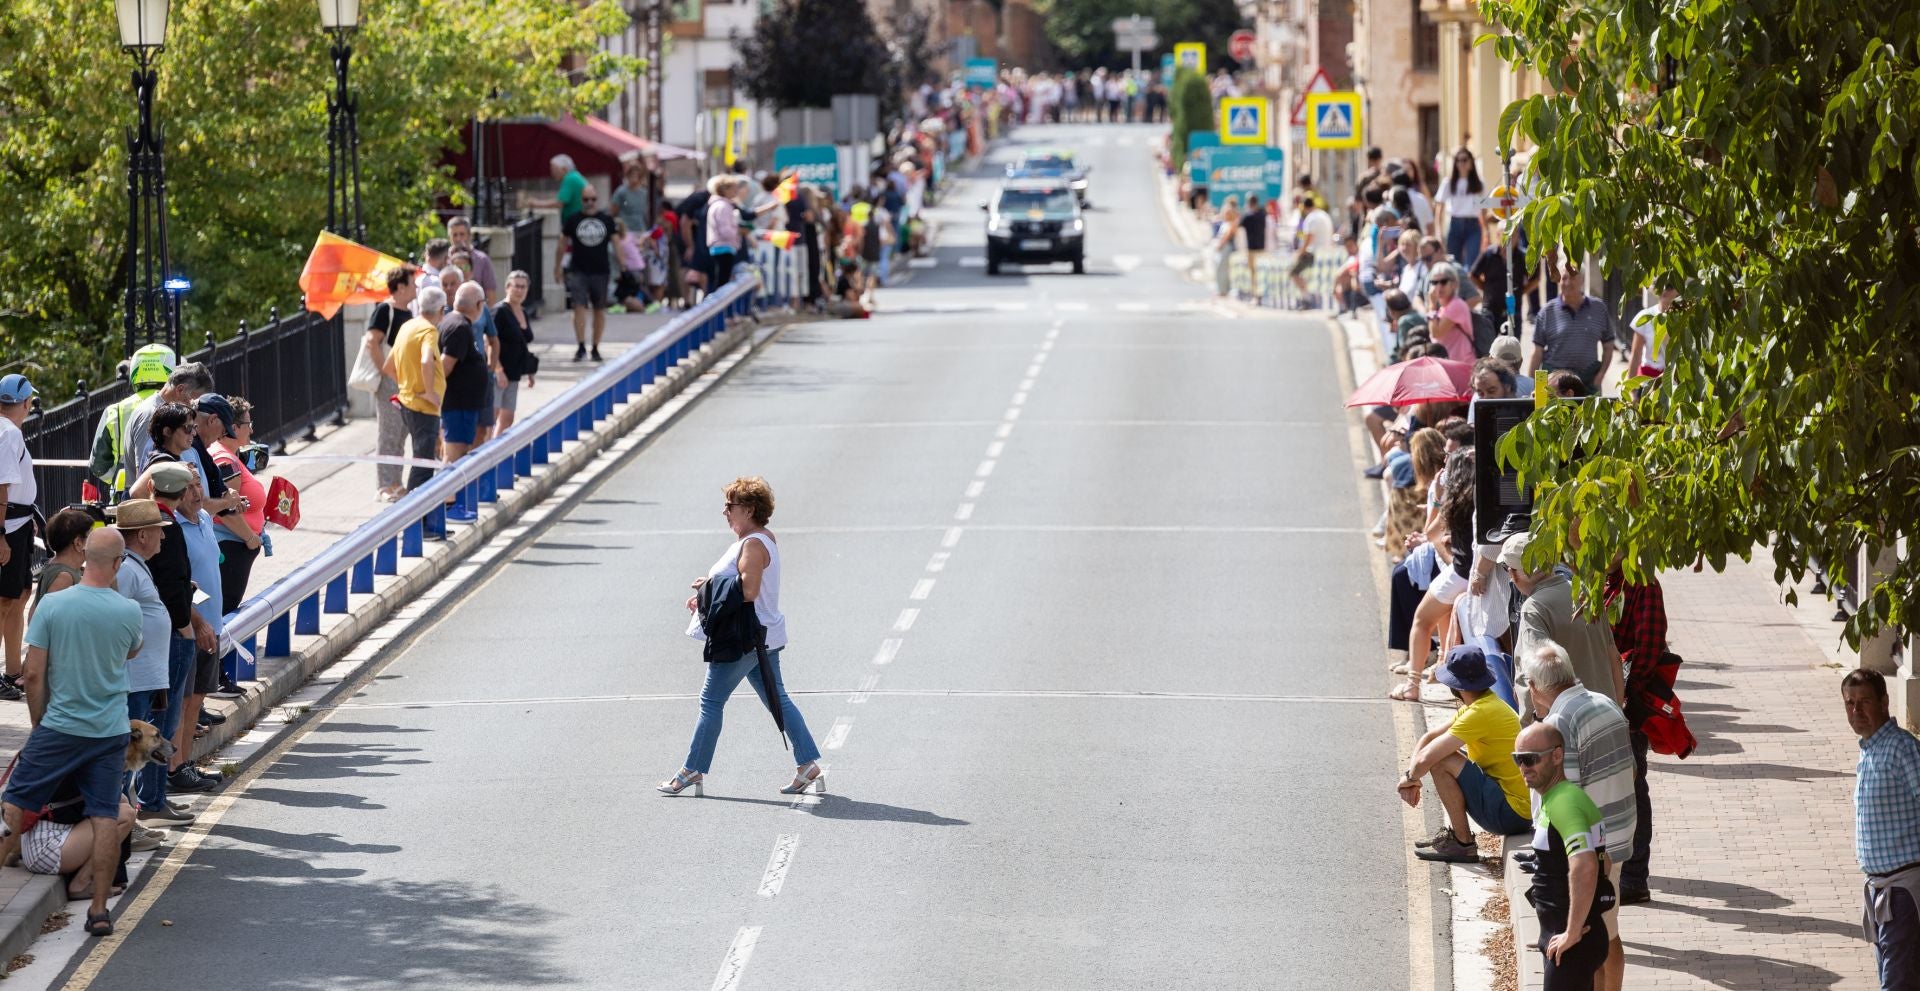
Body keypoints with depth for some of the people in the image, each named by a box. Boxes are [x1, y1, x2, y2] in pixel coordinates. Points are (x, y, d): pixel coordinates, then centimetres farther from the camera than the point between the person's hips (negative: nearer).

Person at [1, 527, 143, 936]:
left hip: (58, 729, -2)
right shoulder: (128, 611, -6)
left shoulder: (53, 605, -10)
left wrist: (39, 725, 6)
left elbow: (33, 674, -7)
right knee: (105, 818, 4)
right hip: (109, 732, 2)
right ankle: (99, 909, 5)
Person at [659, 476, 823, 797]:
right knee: (776, 700, 9)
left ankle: (693, 771, 4)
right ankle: (809, 765, 5)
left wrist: (712, 585, -14)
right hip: (765, 636, 10)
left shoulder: (753, 545, -17)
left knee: (711, 700, -2)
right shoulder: (764, 538, 15)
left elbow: (748, 590, -26)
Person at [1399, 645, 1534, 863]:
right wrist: (1413, 777, 2)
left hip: (1510, 813, -10)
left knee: (1441, 762, -18)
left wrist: (1410, 777, -3)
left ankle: (1463, 843, -9)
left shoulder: (1481, 713, -21)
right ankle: (1453, 830, 15)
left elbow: (1426, 758, -24)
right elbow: (1429, 738, 16)